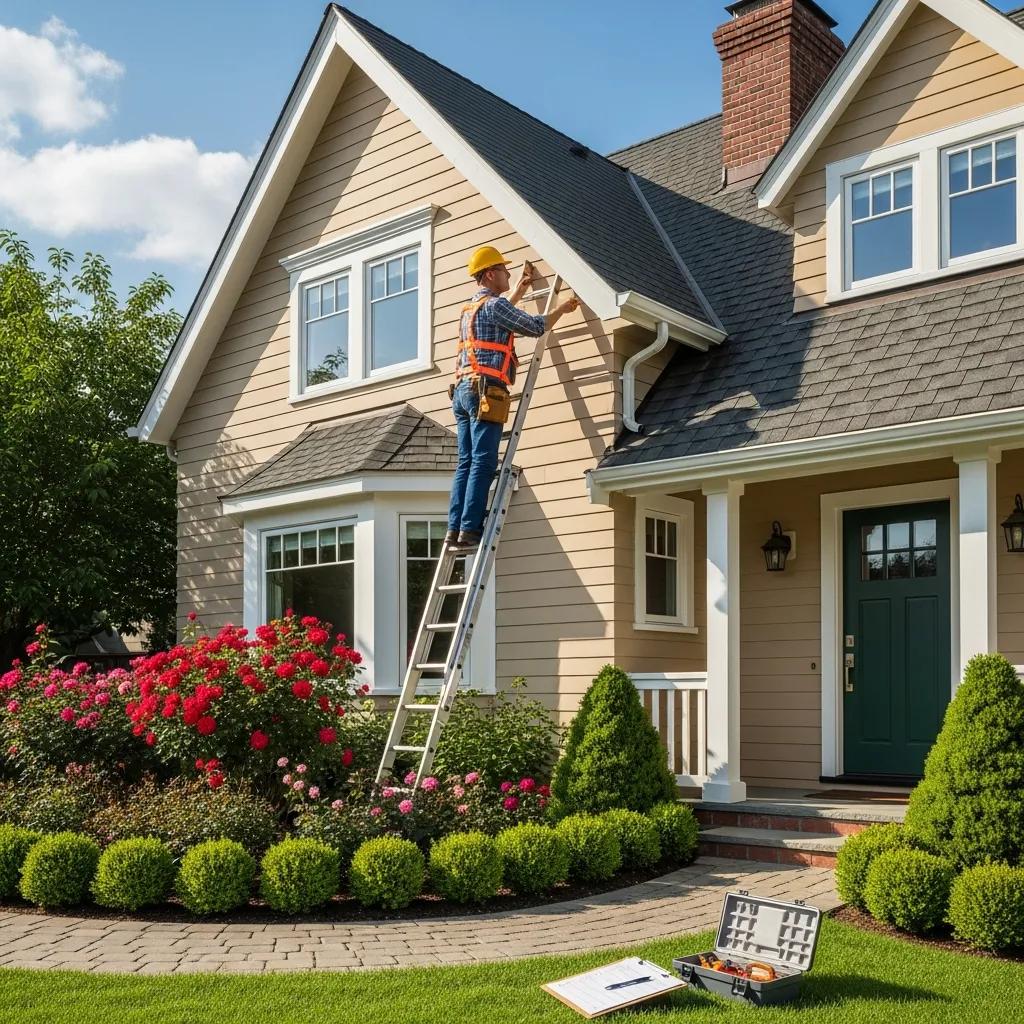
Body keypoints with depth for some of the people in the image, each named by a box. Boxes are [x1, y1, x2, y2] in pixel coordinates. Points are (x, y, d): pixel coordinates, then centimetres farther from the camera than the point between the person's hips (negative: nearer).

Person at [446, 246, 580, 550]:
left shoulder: (471, 309, 24)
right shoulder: (493, 304, -4)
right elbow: (536, 326, -5)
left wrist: (520, 288, 53)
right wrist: (562, 308, 11)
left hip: (462, 391, 9)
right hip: (485, 389, -9)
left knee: (466, 463, 5)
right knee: (483, 463, -11)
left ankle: (455, 528, -1)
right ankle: (470, 529, -17)